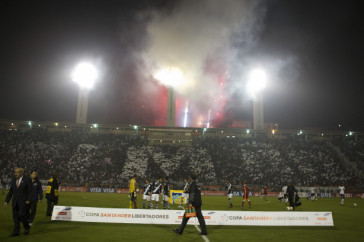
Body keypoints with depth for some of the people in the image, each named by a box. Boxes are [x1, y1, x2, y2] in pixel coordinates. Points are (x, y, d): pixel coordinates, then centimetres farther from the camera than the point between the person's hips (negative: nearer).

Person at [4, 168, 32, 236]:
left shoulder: (27, 179, -7)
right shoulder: (13, 180, 9)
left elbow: (30, 191, -8)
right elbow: (10, 192, 12)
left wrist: (28, 200, -17)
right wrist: (6, 201, 5)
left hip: (23, 201, -5)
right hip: (15, 202, 5)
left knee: (21, 215, -12)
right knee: (15, 217, 4)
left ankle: (27, 227, 11)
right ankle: (16, 231, 11)